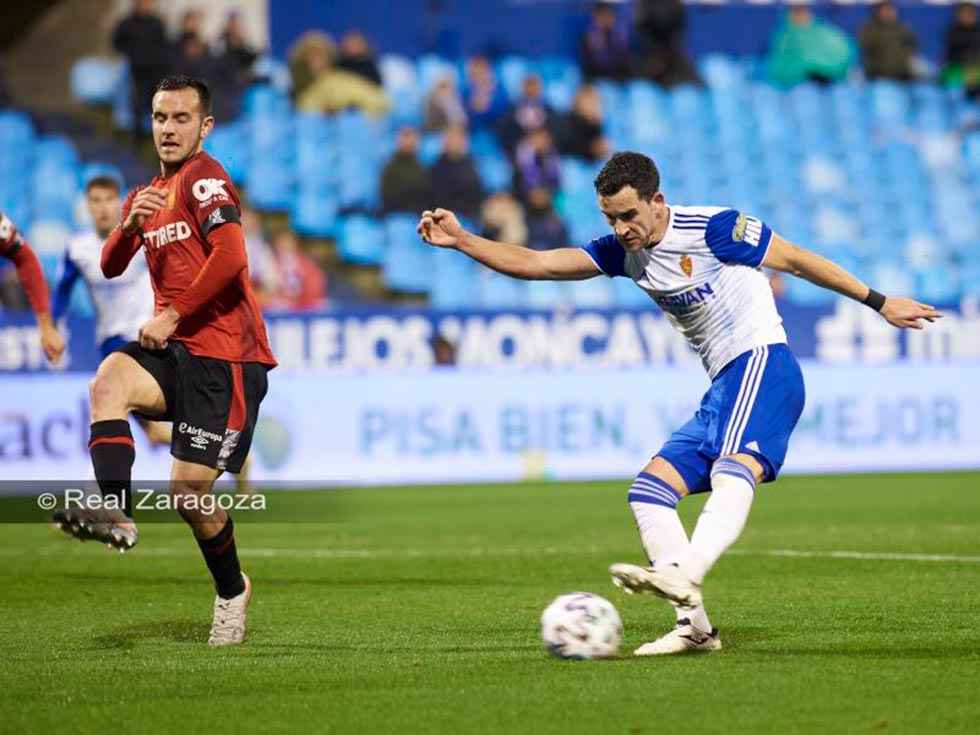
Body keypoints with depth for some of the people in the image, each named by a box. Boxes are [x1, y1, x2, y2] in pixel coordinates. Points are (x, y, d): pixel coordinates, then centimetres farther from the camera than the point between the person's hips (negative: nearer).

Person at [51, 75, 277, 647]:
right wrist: (131, 224, -11)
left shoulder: (204, 178, -7)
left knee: (190, 488, -7)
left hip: (226, 356, -7)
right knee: (110, 378, -26)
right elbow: (111, 267, 10)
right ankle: (117, 513, -37)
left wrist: (171, 317, -15)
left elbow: (230, 257, -22)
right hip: (178, 350, 7)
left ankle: (232, 590, 19)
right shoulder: (148, 194, 19)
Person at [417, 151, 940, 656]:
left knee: (731, 474, -32)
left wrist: (879, 303, 4)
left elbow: (794, 260, 0)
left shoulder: (711, 229, -8)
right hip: (724, 387, 9)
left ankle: (682, 576, -57)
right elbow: (534, 264, 7)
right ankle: (695, 625, -9)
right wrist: (460, 240, -5)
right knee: (649, 493, -2)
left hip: (761, 363, -9)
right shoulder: (623, 251, 11)